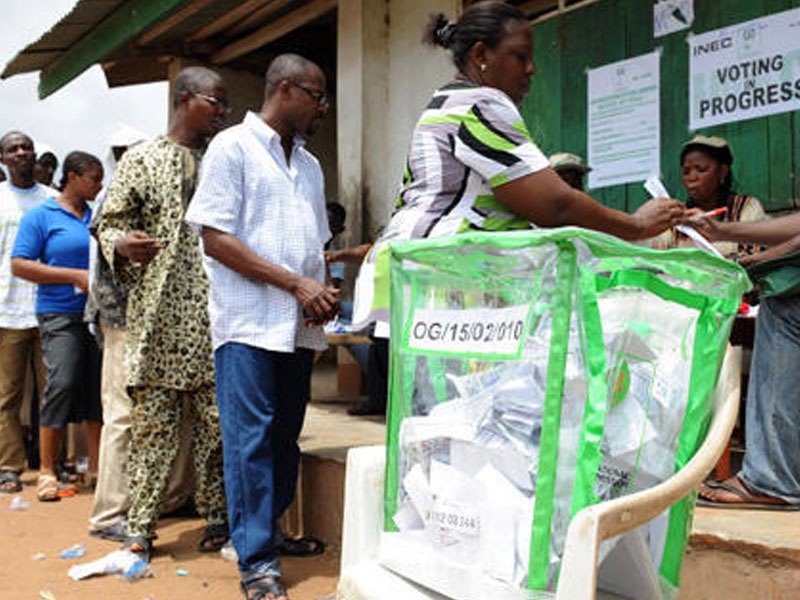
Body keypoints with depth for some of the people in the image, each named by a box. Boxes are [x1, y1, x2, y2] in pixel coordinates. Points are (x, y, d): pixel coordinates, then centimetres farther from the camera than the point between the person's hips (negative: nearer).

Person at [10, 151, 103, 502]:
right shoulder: (41, 216, 0)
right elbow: (20, 264, -8)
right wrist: (76, 277, -14)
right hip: (61, 314, -5)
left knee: (99, 387, 5)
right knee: (62, 384, -12)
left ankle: (97, 465, 15)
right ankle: (46, 470, 0)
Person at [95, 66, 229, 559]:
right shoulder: (142, 159, 7)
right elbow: (109, 223, 5)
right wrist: (122, 244, -17)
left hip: (215, 314, 3)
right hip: (159, 314, -2)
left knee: (218, 420, 3)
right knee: (153, 421, 1)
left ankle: (218, 518, 15)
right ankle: (141, 527, 10)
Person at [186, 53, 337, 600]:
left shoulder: (309, 165, 18)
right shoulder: (233, 148, -3)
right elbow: (215, 239, -11)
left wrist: (322, 293, 2)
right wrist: (295, 283, -15)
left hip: (299, 325, 7)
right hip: (249, 322, -7)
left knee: (285, 436, 12)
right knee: (251, 439, -4)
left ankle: (270, 530, 26)